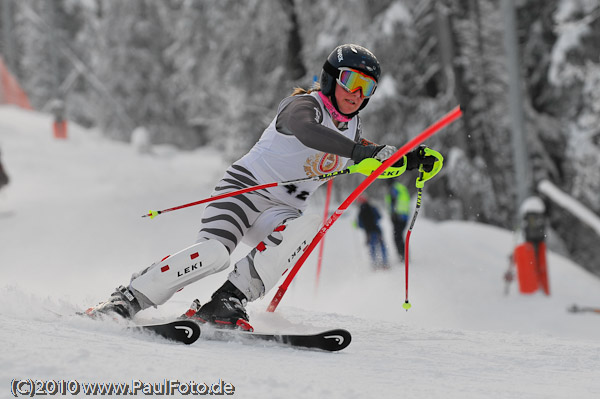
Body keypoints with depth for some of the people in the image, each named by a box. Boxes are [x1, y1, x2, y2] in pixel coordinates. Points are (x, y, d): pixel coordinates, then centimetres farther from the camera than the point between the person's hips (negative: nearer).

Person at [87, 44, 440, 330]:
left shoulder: (350, 128, 12)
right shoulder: (305, 105, -13)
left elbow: (375, 161, 29)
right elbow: (305, 130, -38)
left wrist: (411, 161, 9)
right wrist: (360, 151, -49)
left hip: (280, 214, 7)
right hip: (245, 188, -6)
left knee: (308, 226, -29)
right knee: (214, 253, -31)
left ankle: (227, 302, -31)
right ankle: (128, 299, -15)